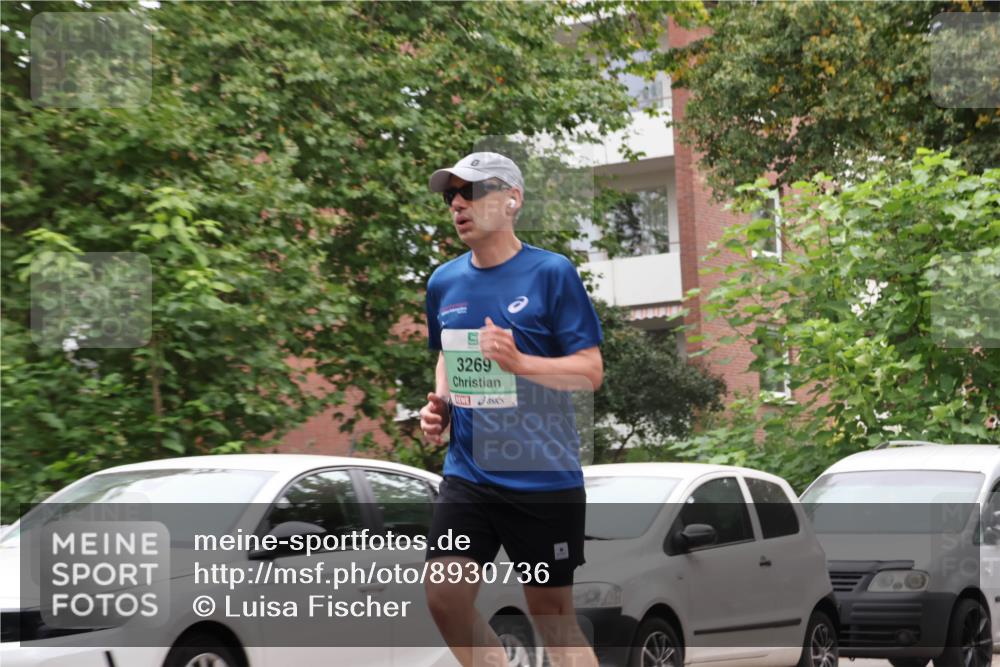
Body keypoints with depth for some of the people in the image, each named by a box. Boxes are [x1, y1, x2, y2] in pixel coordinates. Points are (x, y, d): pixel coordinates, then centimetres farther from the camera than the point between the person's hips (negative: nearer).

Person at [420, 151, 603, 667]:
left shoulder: (552, 272, -8)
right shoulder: (444, 282, 8)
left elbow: (590, 371, -9)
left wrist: (519, 362, -24)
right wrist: (439, 404, 6)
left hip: (544, 475, -5)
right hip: (468, 474, 5)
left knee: (552, 613, 3)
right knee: (445, 596, -8)